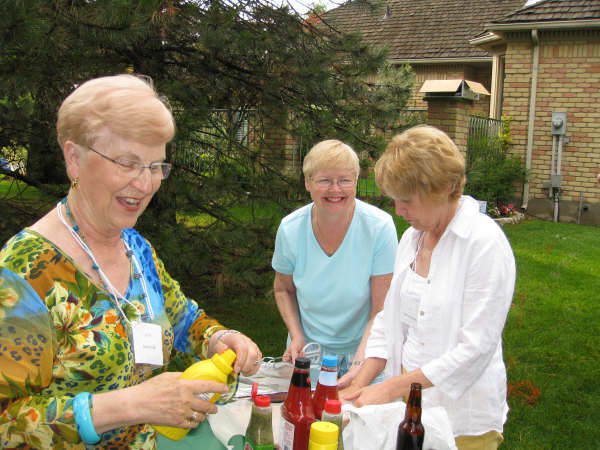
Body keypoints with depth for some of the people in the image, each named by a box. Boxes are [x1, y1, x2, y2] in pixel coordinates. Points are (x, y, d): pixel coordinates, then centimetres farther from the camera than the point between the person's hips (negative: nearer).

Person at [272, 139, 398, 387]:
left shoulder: (379, 227, -19)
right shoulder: (290, 229, -11)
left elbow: (382, 311, -17)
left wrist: (360, 362, -29)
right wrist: (297, 336, -7)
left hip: (361, 351, -2)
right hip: (308, 352, 2)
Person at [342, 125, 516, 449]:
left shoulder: (485, 244, -19)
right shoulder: (412, 237, 4)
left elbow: (476, 348, -21)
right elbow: (389, 317, 6)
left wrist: (391, 388, -19)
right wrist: (358, 387, -4)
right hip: (406, 403, 6)